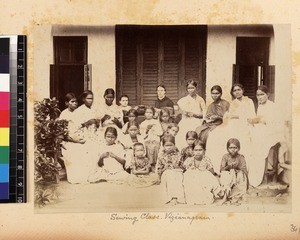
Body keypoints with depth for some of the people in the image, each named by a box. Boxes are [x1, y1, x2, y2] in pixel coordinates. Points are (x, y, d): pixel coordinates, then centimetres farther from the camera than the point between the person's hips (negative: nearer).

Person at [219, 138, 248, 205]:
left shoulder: (241, 157, 1)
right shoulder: (225, 157, 2)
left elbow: (244, 170, -6)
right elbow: (221, 169, -4)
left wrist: (237, 167, -24)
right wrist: (228, 167, -23)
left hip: (238, 175, 0)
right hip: (227, 176, 0)